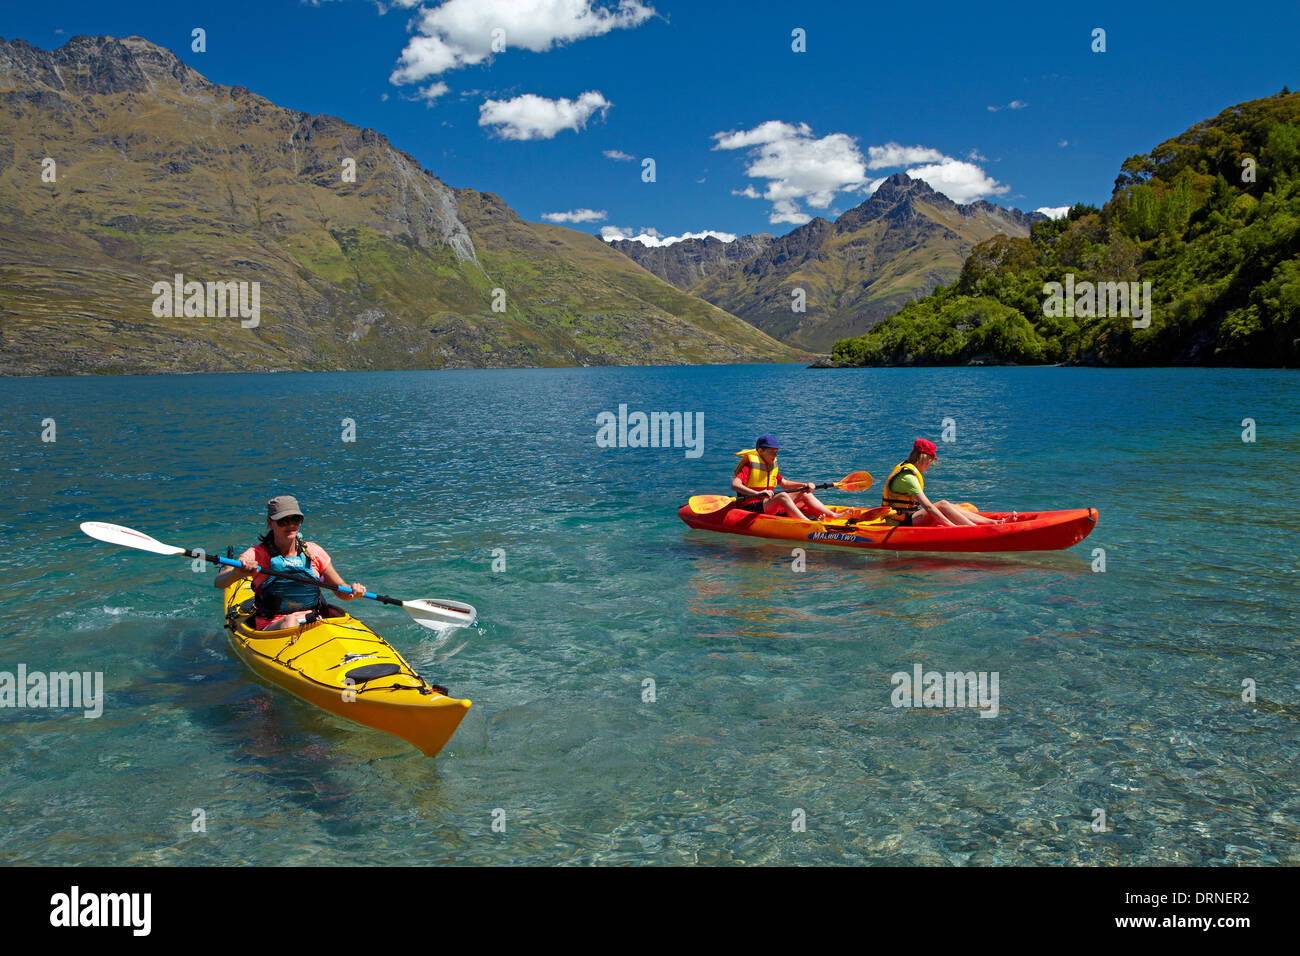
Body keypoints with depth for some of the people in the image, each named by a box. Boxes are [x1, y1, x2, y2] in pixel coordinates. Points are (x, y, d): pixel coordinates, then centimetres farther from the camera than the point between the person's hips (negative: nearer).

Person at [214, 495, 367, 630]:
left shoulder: (313, 551, 5)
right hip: (271, 628, -2)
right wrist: (238, 571, -37)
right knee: (290, 621, -37)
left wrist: (353, 592, -11)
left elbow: (341, 591, 13)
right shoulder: (257, 554, -2)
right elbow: (218, 582, -15)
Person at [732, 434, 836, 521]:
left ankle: (834, 515, -8)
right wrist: (757, 493, -41)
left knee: (804, 493, 1)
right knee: (782, 496, -33)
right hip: (750, 508, -9)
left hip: (768, 506, 9)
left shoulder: (771, 465, 14)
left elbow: (784, 483, 24)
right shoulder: (749, 466, -12)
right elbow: (734, 485, -27)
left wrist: (804, 485, 8)